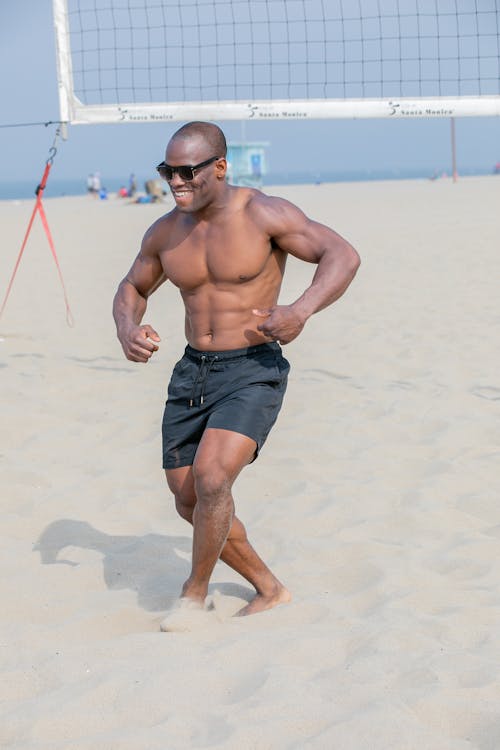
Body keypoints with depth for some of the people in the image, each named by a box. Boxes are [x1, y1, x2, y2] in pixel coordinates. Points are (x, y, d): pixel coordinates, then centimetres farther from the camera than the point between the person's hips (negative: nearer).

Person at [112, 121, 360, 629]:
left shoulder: (263, 215, -14)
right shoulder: (165, 233, 3)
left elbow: (343, 255, -15)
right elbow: (133, 288, 19)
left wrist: (301, 311, -31)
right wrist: (127, 331, -4)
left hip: (254, 372, -6)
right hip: (192, 372, 7)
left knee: (211, 476, -25)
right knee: (190, 501, 9)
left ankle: (195, 589, 1)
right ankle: (269, 589, 28)